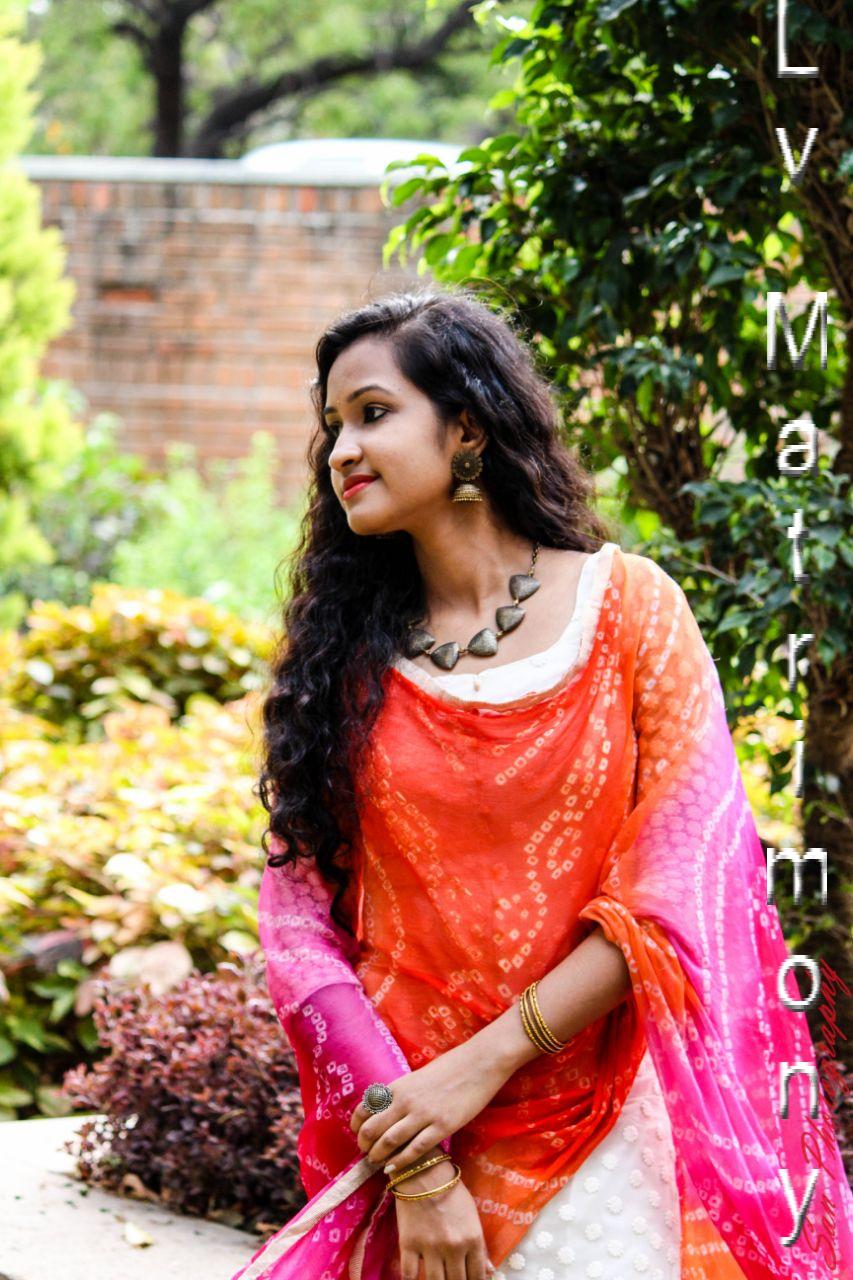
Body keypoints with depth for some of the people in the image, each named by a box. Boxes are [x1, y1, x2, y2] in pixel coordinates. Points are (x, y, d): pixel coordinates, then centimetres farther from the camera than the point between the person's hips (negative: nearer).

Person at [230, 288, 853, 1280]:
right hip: (400, 1153, 2)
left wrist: (482, 1064, -12)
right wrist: (413, 1162, -13)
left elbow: (679, 892, -7)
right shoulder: (338, 657, 5)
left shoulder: (628, 606, -1)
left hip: (602, 1151, -2)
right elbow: (297, 921, -2)